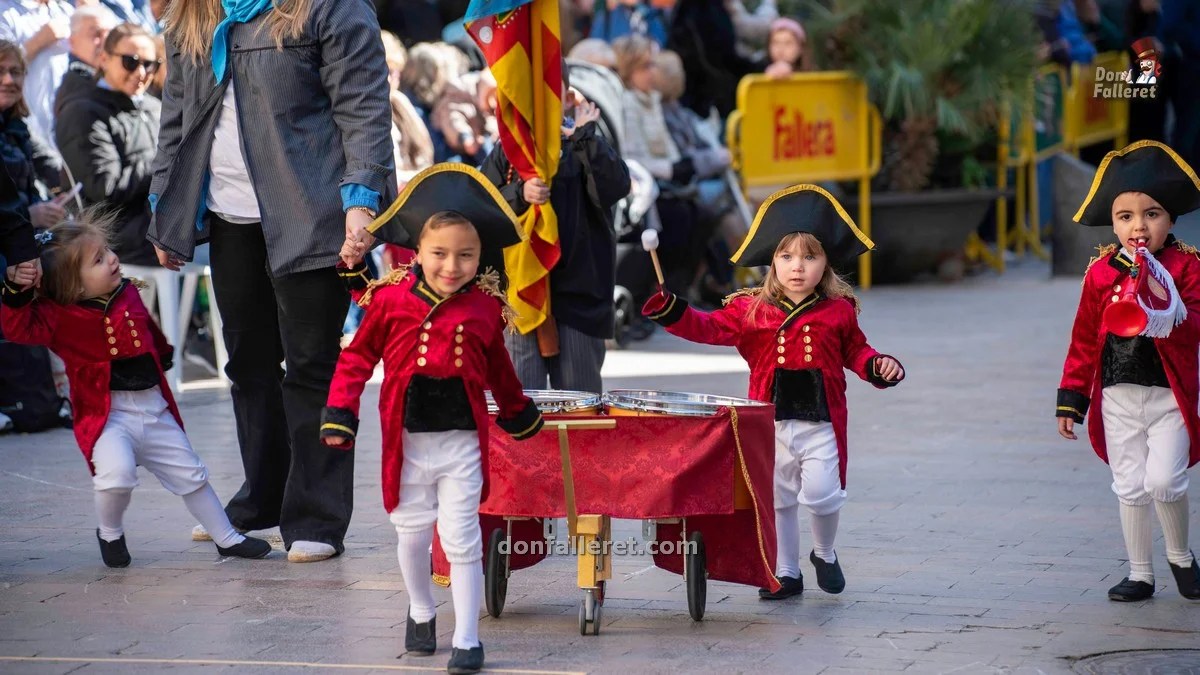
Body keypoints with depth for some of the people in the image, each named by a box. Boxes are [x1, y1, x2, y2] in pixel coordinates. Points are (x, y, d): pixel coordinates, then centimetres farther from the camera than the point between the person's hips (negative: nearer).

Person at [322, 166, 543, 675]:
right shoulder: (390, 298, -8)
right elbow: (358, 358, 1)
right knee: (412, 533, 13)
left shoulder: (486, 307, -3)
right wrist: (339, 415, -4)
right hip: (408, 439, 0)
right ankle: (421, 612, 39)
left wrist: (519, 414, 25)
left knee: (461, 540, 0)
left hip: (462, 441, 0)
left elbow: (497, 368, 14)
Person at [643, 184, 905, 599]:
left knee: (821, 494, -12)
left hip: (821, 423, -2)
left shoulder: (839, 311, 1)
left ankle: (825, 554, 18)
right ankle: (786, 573, 22)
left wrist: (879, 366, -7)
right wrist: (670, 311, -19)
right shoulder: (752, 310, 1)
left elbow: (855, 352, 12)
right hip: (772, 421, 2)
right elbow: (710, 329, -5)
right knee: (777, 499, 9)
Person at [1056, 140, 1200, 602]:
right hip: (1118, 397, 3)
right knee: (1130, 488, 7)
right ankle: (1140, 574, 20)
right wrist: (1071, 399, 7)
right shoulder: (1101, 273, 2)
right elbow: (1084, 341, 8)